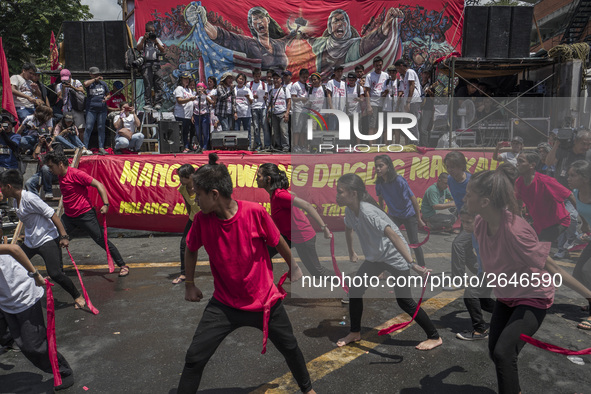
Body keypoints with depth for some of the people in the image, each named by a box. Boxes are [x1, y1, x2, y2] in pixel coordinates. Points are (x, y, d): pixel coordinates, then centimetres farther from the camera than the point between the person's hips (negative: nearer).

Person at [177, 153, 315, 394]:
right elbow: (191, 250, 7)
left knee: (290, 348, 16)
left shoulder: (255, 212, -21)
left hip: (265, 300, -1)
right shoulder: (201, 220, -13)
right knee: (194, 358, -6)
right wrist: (189, 285, 14)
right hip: (224, 304, 1)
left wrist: (293, 267, 10)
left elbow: (278, 242, -4)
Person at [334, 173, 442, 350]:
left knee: (404, 301, -4)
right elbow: (348, 229, 16)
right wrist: (351, 253, 25)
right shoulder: (349, 210, -6)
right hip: (375, 257, 8)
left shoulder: (367, 212, -32)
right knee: (354, 290, 5)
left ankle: (434, 337, 16)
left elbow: (393, 235, -38)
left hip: (395, 257, -8)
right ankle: (355, 333, 23)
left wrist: (412, 263, -42)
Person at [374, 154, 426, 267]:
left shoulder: (399, 181, -27)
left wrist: (419, 219, -13)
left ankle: (422, 267, 22)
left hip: (409, 215, -4)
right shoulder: (379, 183, -12)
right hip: (394, 215, 4)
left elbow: (413, 199, -18)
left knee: (414, 242, 4)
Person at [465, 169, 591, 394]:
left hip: (532, 298, -7)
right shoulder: (480, 223, -13)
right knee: (494, 352, 14)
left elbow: (550, 267, -25)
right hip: (505, 297, 7)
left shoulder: (515, 230, -36)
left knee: (503, 352, -21)